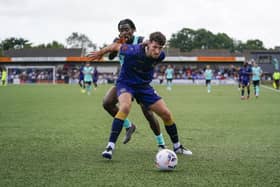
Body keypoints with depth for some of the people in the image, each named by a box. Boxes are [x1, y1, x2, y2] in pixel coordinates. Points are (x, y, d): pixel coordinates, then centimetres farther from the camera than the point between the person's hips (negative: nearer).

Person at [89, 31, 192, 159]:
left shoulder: (160, 56, -16)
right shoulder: (134, 51, -30)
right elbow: (116, 46, -12)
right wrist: (101, 52, 4)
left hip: (144, 86, 5)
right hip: (126, 83, -5)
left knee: (166, 114, 1)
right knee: (125, 107, -35)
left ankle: (177, 146, 22)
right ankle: (110, 146, -33)